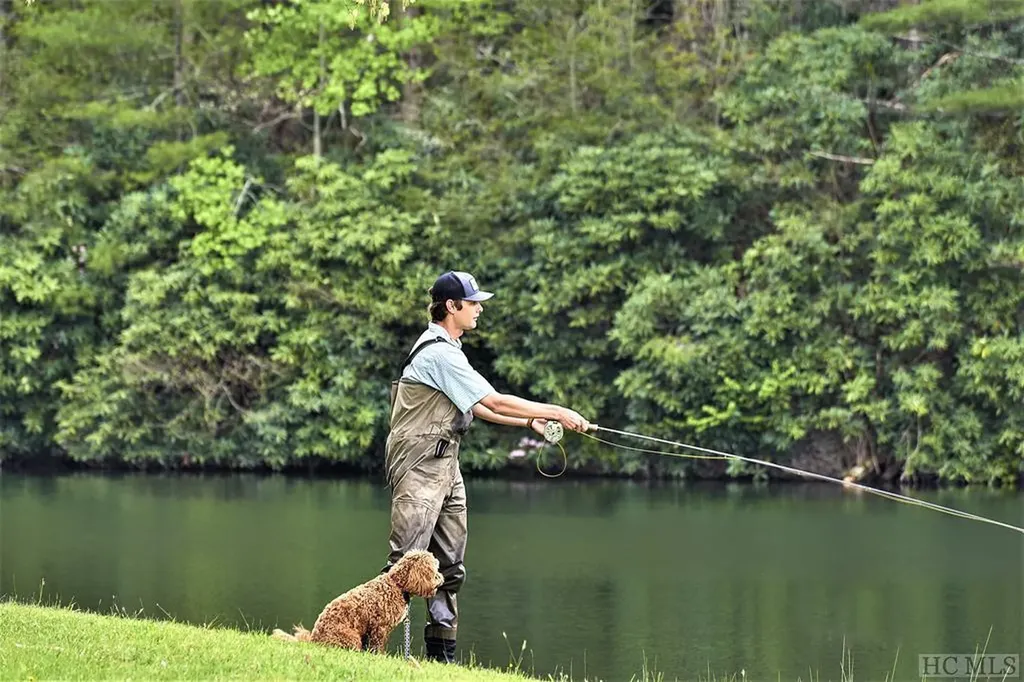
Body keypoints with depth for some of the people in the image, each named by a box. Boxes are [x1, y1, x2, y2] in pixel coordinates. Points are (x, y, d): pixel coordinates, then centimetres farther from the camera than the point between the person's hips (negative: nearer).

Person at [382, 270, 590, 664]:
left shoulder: (448, 350, 17)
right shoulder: (439, 354, -16)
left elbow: (475, 407, 22)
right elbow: (494, 402, -18)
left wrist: (528, 422, 14)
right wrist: (556, 413, -13)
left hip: (445, 466, 10)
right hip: (418, 468, -10)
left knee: (450, 565, 8)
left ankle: (441, 653, 12)